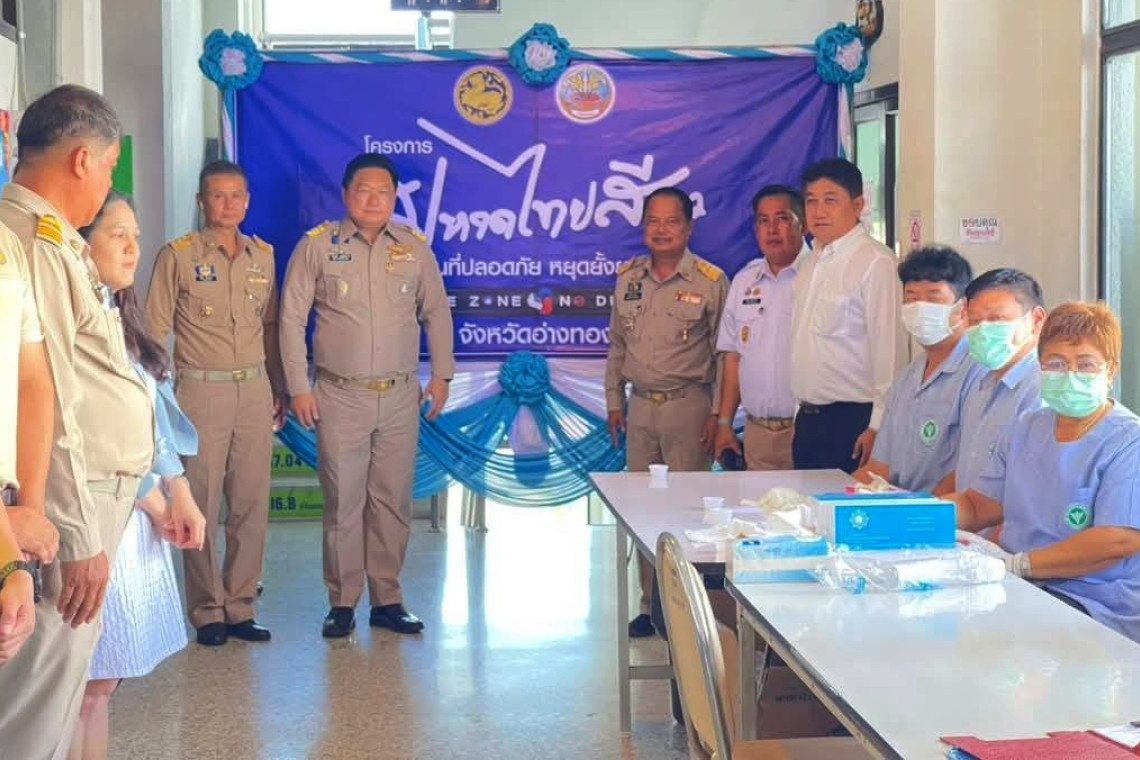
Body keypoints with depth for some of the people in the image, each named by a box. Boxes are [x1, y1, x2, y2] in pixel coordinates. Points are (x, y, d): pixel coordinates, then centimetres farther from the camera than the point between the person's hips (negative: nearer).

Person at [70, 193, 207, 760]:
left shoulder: (121, 319, 15)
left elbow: (152, 420, 14)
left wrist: (181, 496, 4)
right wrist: (157, 502, -7)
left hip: (137, 516, 8)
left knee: (103, 678, 11)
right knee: (85, 681, -2)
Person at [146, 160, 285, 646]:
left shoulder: (263, 255, 11)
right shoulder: (177, 256, -3)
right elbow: (156, 329, -1)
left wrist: (279, 387, 16)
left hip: (254, 390, 4)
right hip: (201, 391, -4)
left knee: (251, 504, 5)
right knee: (202, 504, -1)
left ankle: (241, 607, 15)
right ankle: (208, 611, 10)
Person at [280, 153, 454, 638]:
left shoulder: (415, 247, 6)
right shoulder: (317, 245, -1)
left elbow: (436, 313, 15)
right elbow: (292, 318, 1)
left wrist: (441, 376, 10)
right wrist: (299, 388, -3)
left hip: (401, 397, 2)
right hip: (340, 397, -2)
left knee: (393, 501, 6)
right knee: (343, 501, 0)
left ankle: (387, 599, 16)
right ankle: (342, 603, 11)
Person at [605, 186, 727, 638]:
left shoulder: (710, 281, -5)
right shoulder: (628, 278, 9)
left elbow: (724, 353, -4)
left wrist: (717, 413, -7)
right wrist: (614, 401, 14)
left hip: (688, 406, -5)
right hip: (640, 406, 5)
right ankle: (651, 605, 18)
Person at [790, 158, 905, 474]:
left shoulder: (875, 262, -14)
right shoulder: (812, 263, 12)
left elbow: (889, 348, -17)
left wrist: (878, 427, -18)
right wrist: (804, 415, 14)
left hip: (853, 421, -8)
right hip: (808, 420, 8)